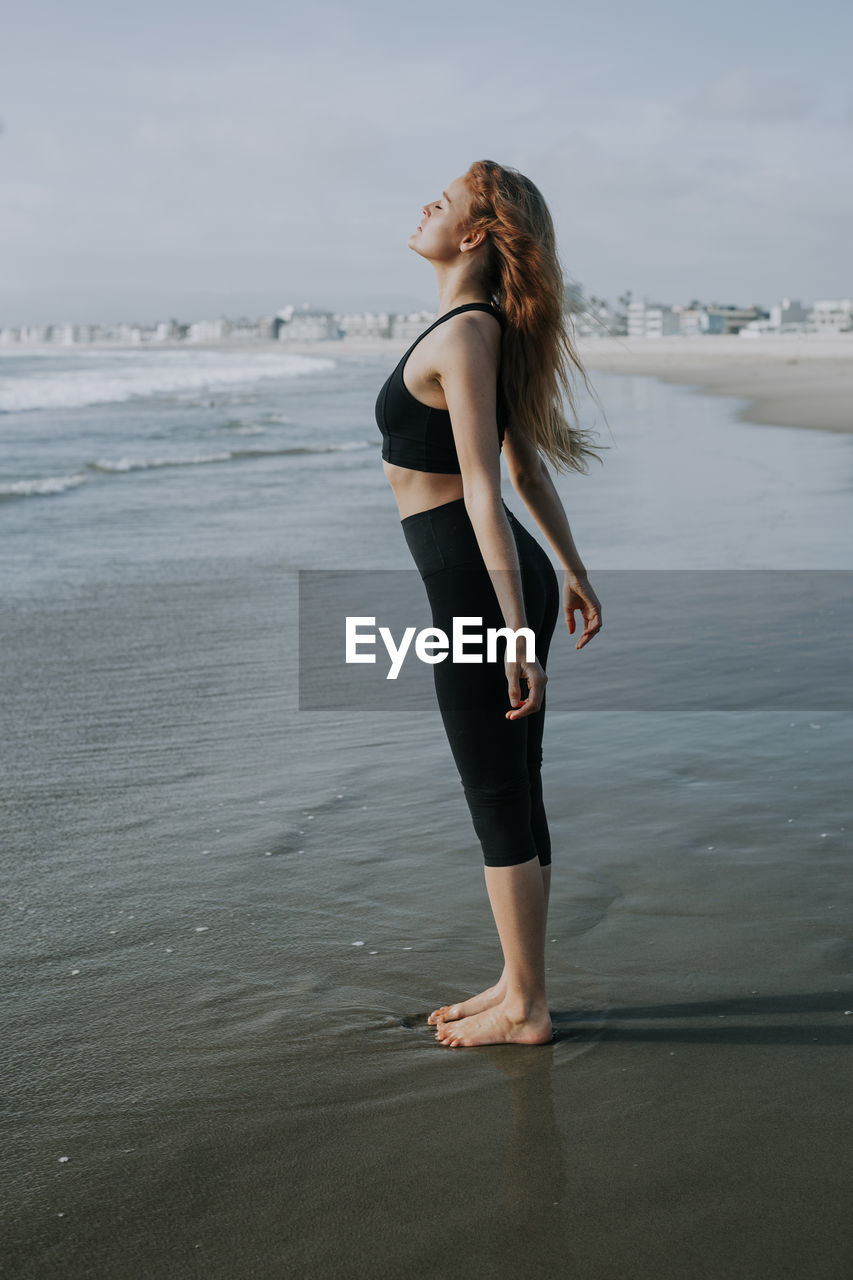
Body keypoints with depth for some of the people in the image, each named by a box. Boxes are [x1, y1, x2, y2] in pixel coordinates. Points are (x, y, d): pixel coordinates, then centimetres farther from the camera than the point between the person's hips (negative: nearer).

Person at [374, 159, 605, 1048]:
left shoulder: (464, 336, -16)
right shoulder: (488, 328, 12)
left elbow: (483, 489, -22)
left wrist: (516, 631, -24)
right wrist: (574, 573, 26)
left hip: (476, 586, -10)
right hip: (509, 580, 10)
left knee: (499, 803, 1)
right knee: (513, 795, 15)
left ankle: (524, 1009, 15)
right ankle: (519, 986, 28)